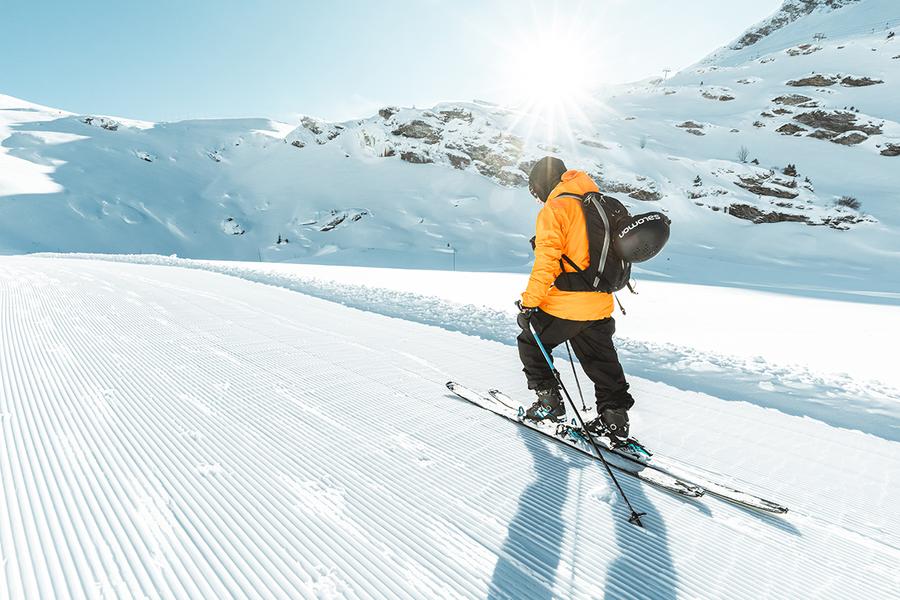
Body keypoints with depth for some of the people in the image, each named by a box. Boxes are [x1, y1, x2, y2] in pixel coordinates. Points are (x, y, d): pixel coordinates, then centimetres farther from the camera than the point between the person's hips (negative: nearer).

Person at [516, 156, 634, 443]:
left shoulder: (553, 209, -11)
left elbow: (546, 261, -21)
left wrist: (529, 303, -17)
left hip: (565, 305, -7)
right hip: (600, 306, 8)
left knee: (530, 344, 14)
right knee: (602, 361, 18)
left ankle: (549, 401, 16)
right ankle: (614, 417, 22)